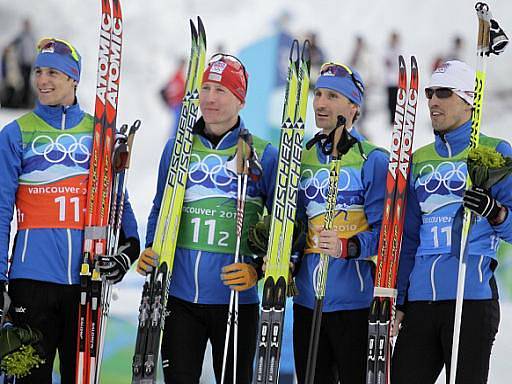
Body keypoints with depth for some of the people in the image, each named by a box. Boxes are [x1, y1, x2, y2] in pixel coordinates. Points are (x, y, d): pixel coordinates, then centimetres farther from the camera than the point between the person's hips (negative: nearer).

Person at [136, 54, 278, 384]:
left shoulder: (263, 155, 0)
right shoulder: (177, 147, 10)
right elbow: (160, 210, 19)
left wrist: (257, 269, -12)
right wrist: (150, 251, 2)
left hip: (235, 296, -2)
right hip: (179, 294, 2)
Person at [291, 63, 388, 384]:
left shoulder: (373, 160, -4)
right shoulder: (303, 159, 15)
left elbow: (386, 231, -11)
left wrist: (348, 247, -28)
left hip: (355, 300, -6)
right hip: (307, 301, 6)